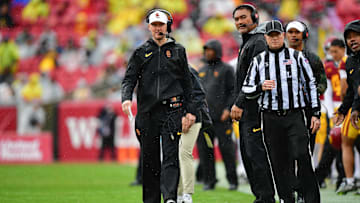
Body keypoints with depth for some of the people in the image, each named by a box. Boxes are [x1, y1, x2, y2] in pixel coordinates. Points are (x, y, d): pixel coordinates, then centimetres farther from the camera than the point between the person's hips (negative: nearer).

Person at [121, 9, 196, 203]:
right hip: (147, 111, 1)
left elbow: (187, 83, 14)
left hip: (172, 110, -1)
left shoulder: (178, 50, 12)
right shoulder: (141, 52, 11)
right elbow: (129, 78, 5)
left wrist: (189, 111, 8)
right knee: (149, 159, 4)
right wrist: (126, 98, -15)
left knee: (171, 156, -12)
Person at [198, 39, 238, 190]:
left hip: (222, 117, -5)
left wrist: (228, 108, -14)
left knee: (226, 147, -5)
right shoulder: (202, 71, 19)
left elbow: (234, 91, -4)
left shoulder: (226, 69, 1)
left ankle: (232, 180, 0)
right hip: (204, 117, 5)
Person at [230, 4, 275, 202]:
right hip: (246, 112, 11)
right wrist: (237, 105, 20)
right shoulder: (246, 44, 22)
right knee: (247, 155, 10)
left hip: (255, 110, -11)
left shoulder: (259, 43, -11)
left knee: (256, 153, -12)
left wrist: (240, 104, -20)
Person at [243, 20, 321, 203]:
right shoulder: (258, 60, 10)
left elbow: (310, 85, 9)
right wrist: (261, 87, -11)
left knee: (302, 156, -13)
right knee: (279, 161, 2)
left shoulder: (296, 56, 7)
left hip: (295, 115, -2)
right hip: (271, 118, 2)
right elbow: (246, 90, 11)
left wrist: (315, 113, 3)